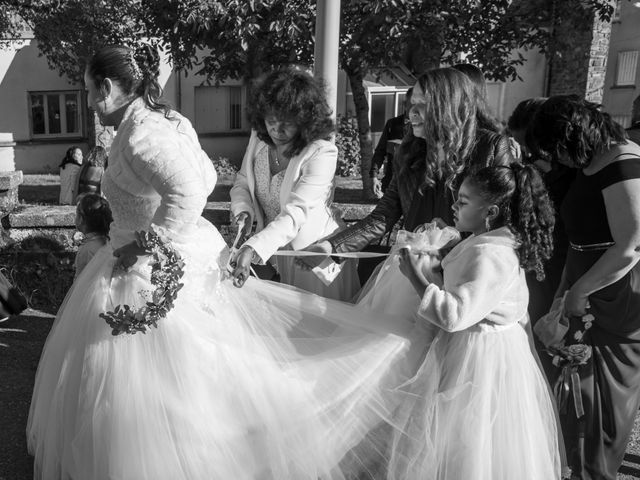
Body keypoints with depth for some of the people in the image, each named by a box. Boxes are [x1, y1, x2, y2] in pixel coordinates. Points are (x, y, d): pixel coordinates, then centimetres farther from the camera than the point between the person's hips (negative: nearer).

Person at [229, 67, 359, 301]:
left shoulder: (322, 153, -26)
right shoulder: (258, 140, -6)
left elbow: (296, 213, -34)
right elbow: (242, 183, 7)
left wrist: (253, 248, -45)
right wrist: (243, 210, -17)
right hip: (271, 247, 5)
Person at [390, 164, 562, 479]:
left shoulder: (489, 256, -26)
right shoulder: (490, 242, 5)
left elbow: (454, 315, -31)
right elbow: (469, 289, 13)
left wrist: (416, 277, -24)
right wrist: (430, 268, 0)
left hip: (480, 355, -10)